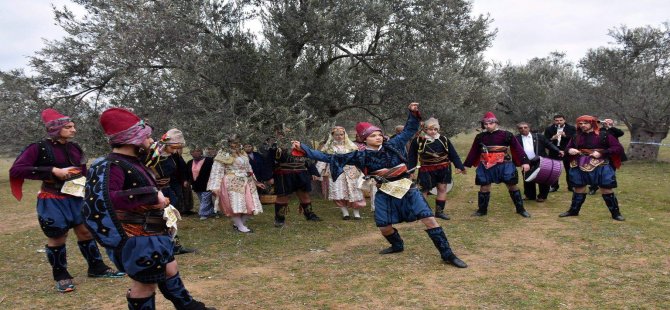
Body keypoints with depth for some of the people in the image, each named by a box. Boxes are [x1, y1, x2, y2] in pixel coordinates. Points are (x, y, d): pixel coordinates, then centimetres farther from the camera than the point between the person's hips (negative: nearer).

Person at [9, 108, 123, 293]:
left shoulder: (75, 148, 7)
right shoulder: (39, 148, -11)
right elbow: (16, 170, -20)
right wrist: (53, 171, -24)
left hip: (77, 198, 5)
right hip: (53, 201, -5)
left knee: (86, 232, 10)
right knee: (57, 238, 5)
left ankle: (97, 268, 23)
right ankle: (61, 276, 22)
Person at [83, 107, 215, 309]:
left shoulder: (134, 161, 9)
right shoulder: (110, 166, -23)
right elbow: (100, 200, -41)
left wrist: (159, 200, 8)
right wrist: (150, 195, -39)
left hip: (153, 234, 10)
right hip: (137, 239, -10)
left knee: (170, 270, 24)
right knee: (144, 284, 5)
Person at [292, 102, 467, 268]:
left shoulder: (392, 145, -1)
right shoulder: (361, 156, -4)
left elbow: (409, 130, 9)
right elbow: (330, 158, -4)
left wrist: (413, 113, -8)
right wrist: (303, 149, -7)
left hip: (407, 188, -1)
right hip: (385, 193, 1)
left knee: (429, 219, -9)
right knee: (384, 227, 7)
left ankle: (447, 255, 1)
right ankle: (397, 246, 42)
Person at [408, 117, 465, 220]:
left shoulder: (443, 140, -2)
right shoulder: (417, 141, -9)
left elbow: (453, 154, 3)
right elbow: (412, 157, -3)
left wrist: (459, 166, -2)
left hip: (443, 169, 3)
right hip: (427, 171, -3)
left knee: (442, 189, 8)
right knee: (424, 191, 2)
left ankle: (439, 211, 21)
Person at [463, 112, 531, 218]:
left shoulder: (506, 135, -6)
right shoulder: (480, 137, 3)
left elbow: (517, 148, -6)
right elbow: (473, 152, 11)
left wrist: (524, 162, -13)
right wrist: (466, 165, 10)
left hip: (504, 165, -2)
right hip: (486, 167, 2)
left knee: (512, 186, 4)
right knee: (484, 188, 7)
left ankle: (520, 209, 18)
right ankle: (482, 210, 23)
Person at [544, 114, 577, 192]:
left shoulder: (571, 128, 0)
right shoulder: (549, 129, 4)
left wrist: (565, 135, -21)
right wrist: (552, 138, -21)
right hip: (554, 152, 1)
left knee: (569, 170, 5)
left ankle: (571, 186, 14)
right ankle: (554, 186, 16)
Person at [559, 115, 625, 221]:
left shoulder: (604, 135, -5)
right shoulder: (576, 137, 6)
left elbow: (619, 148, -8)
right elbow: (568, 147, 18)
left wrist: (601, 153, -19)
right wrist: (570, 150, -8)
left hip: (601, 167, -3)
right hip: (580, 166, 4)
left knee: (607, 190, 0)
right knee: (579, 189, 13)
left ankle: (615, 213, 12)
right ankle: (573, 210, 27)